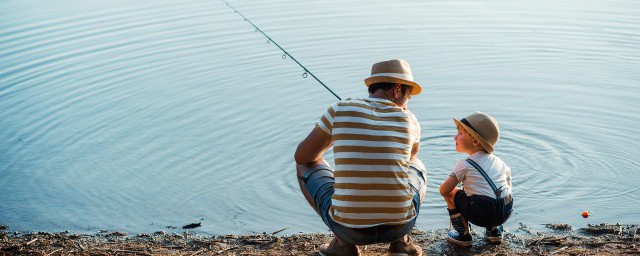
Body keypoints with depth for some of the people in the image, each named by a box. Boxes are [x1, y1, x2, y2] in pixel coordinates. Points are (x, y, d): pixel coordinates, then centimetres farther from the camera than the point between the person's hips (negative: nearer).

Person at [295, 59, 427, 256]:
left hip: (347, 226, -1)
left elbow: (302, 156, 10)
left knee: (305, 165, 24)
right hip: (400, 225, 2)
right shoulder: (408, 119, 3)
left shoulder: (340, 110, -2)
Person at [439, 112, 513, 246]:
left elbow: (444, 190, 0)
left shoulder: (465, 165, 0)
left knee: (451, 193, 14)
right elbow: (508, 185, 26)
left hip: (480, 214, -6)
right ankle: (494, 230, 24)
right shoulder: (499, 162, 16)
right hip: (506, 212, 6)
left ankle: (463, 235, 14)